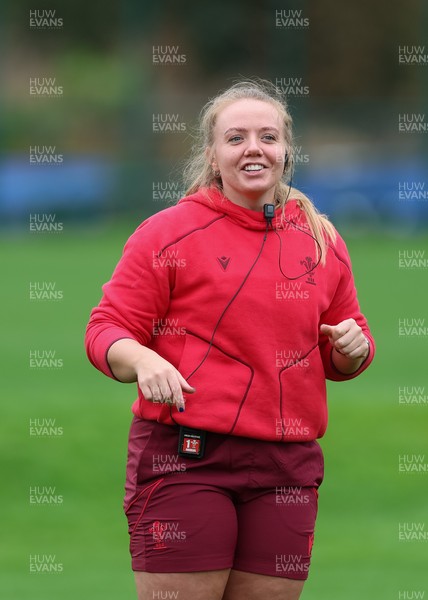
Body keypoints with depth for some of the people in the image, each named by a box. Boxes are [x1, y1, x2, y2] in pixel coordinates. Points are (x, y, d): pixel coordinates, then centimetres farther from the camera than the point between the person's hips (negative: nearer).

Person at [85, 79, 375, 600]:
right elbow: (106, 331, -1)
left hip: (286, 468, 4)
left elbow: (340, 361, 23)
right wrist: (141, 360, -22)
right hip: (184, 458, -4)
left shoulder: (323, 241, 14)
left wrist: (352, 349, -1)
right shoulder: (169, 233, 1)